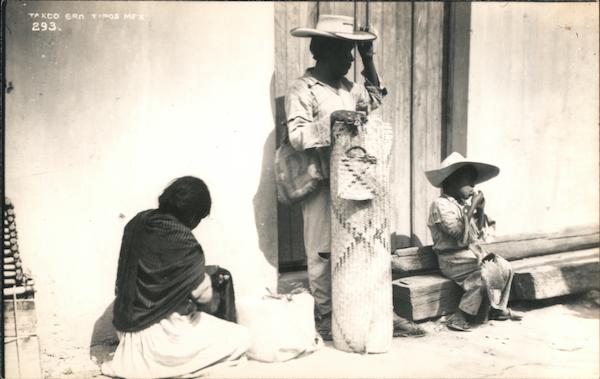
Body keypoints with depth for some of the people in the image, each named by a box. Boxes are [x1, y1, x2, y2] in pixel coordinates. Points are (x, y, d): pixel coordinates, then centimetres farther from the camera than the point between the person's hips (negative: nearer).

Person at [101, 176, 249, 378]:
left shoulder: (138, 222, -1)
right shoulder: (184, 241, -21)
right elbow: (204, 295, -14)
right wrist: (214, 302, 9)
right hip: (160, 333, -8)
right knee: (241, 338, 3)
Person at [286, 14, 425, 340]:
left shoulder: (347, 88, 14)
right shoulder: (302, 90, -7)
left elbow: (376, 101, 28)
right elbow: (296, 137, -15)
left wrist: (368, 60, 19)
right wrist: (331, 118, -27)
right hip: (322, 185, -7)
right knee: (324, 252, 2)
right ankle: (325, 321, 14)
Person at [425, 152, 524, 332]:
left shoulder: (465, 203, 10)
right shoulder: (441, 205, -14)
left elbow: (479, 236, 13)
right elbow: (462, 238, -23)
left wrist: (481, 209, 1)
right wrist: (472, 209, -19)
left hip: (473, 253, 8)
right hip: (453, 259, -8)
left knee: (504, 267, -7)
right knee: (489, 273, -24)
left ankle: (498, 308, 7)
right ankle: (459, 316, -18)